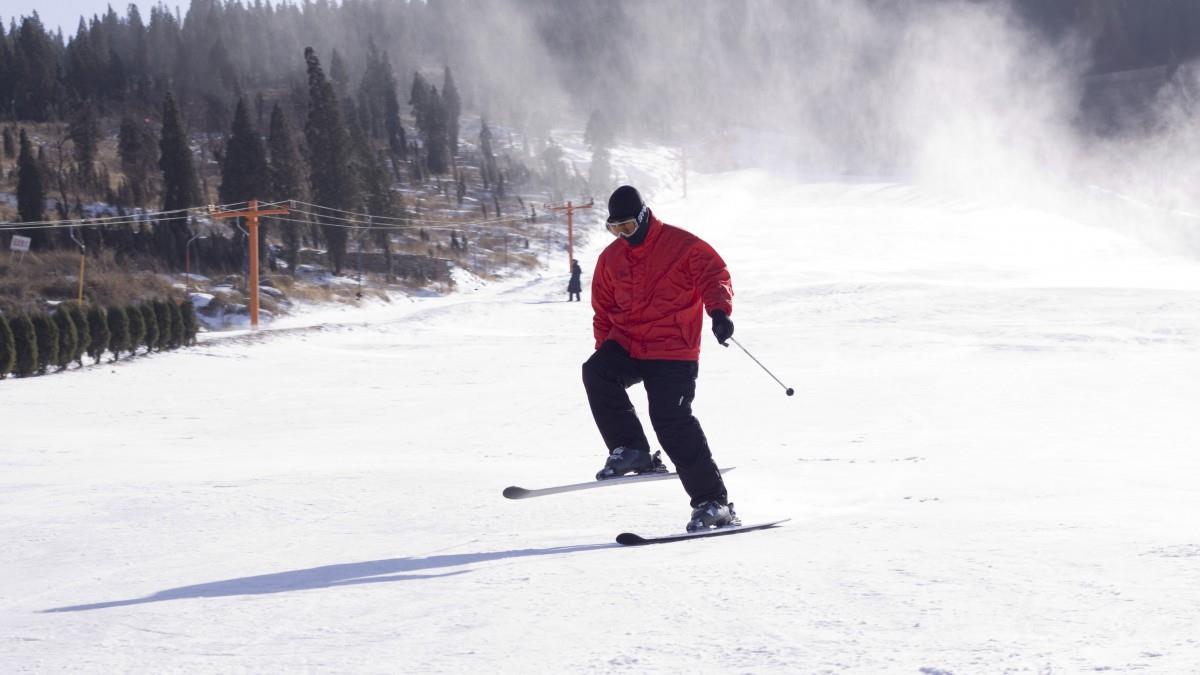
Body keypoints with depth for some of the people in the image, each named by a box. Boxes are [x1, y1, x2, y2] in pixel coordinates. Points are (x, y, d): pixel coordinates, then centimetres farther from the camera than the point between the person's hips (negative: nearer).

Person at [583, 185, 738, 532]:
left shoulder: (682, 245, -3)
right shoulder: (611, 258, 13)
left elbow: (714, 275, -7)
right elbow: (603, 309, 21)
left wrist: (719, 311, -26)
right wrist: (604, 348, 11)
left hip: (673, 352, -5)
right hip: (626, 346, 5)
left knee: (672, 422, -16)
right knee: (596, 373, -25)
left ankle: (712, 501, -9)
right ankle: (631, 450, -12)